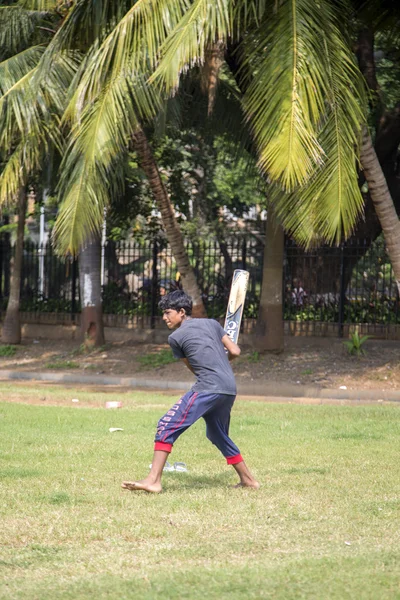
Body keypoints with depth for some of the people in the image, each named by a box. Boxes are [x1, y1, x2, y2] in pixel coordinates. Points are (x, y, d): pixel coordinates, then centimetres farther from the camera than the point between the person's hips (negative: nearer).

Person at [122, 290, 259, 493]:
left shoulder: (175, 338, 4)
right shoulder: (212, 324, 17)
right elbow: (235, 351, 14)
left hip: (208, 387, -7)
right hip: (230, 389, 7)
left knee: (167, 426, -9)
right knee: (218, 435, 28)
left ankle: (153, 480, -22)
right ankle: (247, 480, 33)